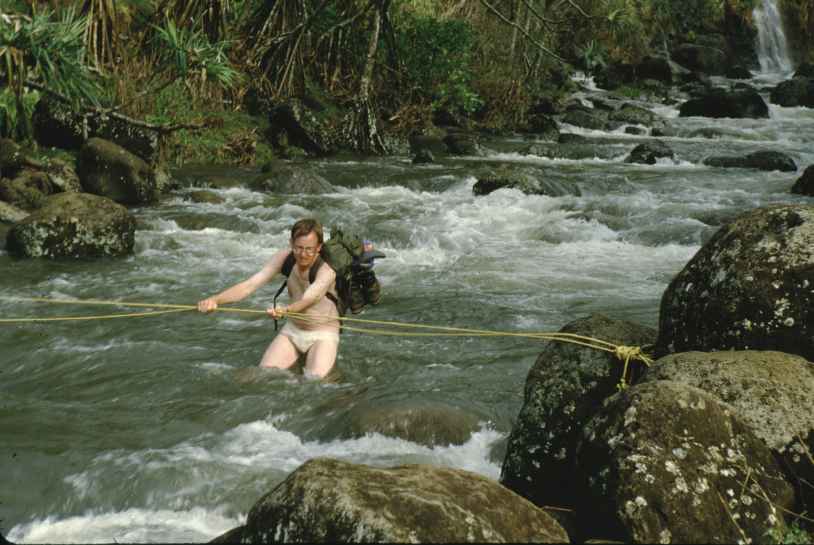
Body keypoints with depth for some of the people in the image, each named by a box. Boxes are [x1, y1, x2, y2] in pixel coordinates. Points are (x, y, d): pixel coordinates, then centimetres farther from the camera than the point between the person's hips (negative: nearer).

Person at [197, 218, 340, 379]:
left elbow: (307, 300, -43)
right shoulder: (285, 257, -13)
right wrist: (215, 299, -37)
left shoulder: (327, 269, -27)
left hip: (323, 333, -4)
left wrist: (285, 310, -67)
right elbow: (250, 284, -21)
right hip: (292, 329, 4)